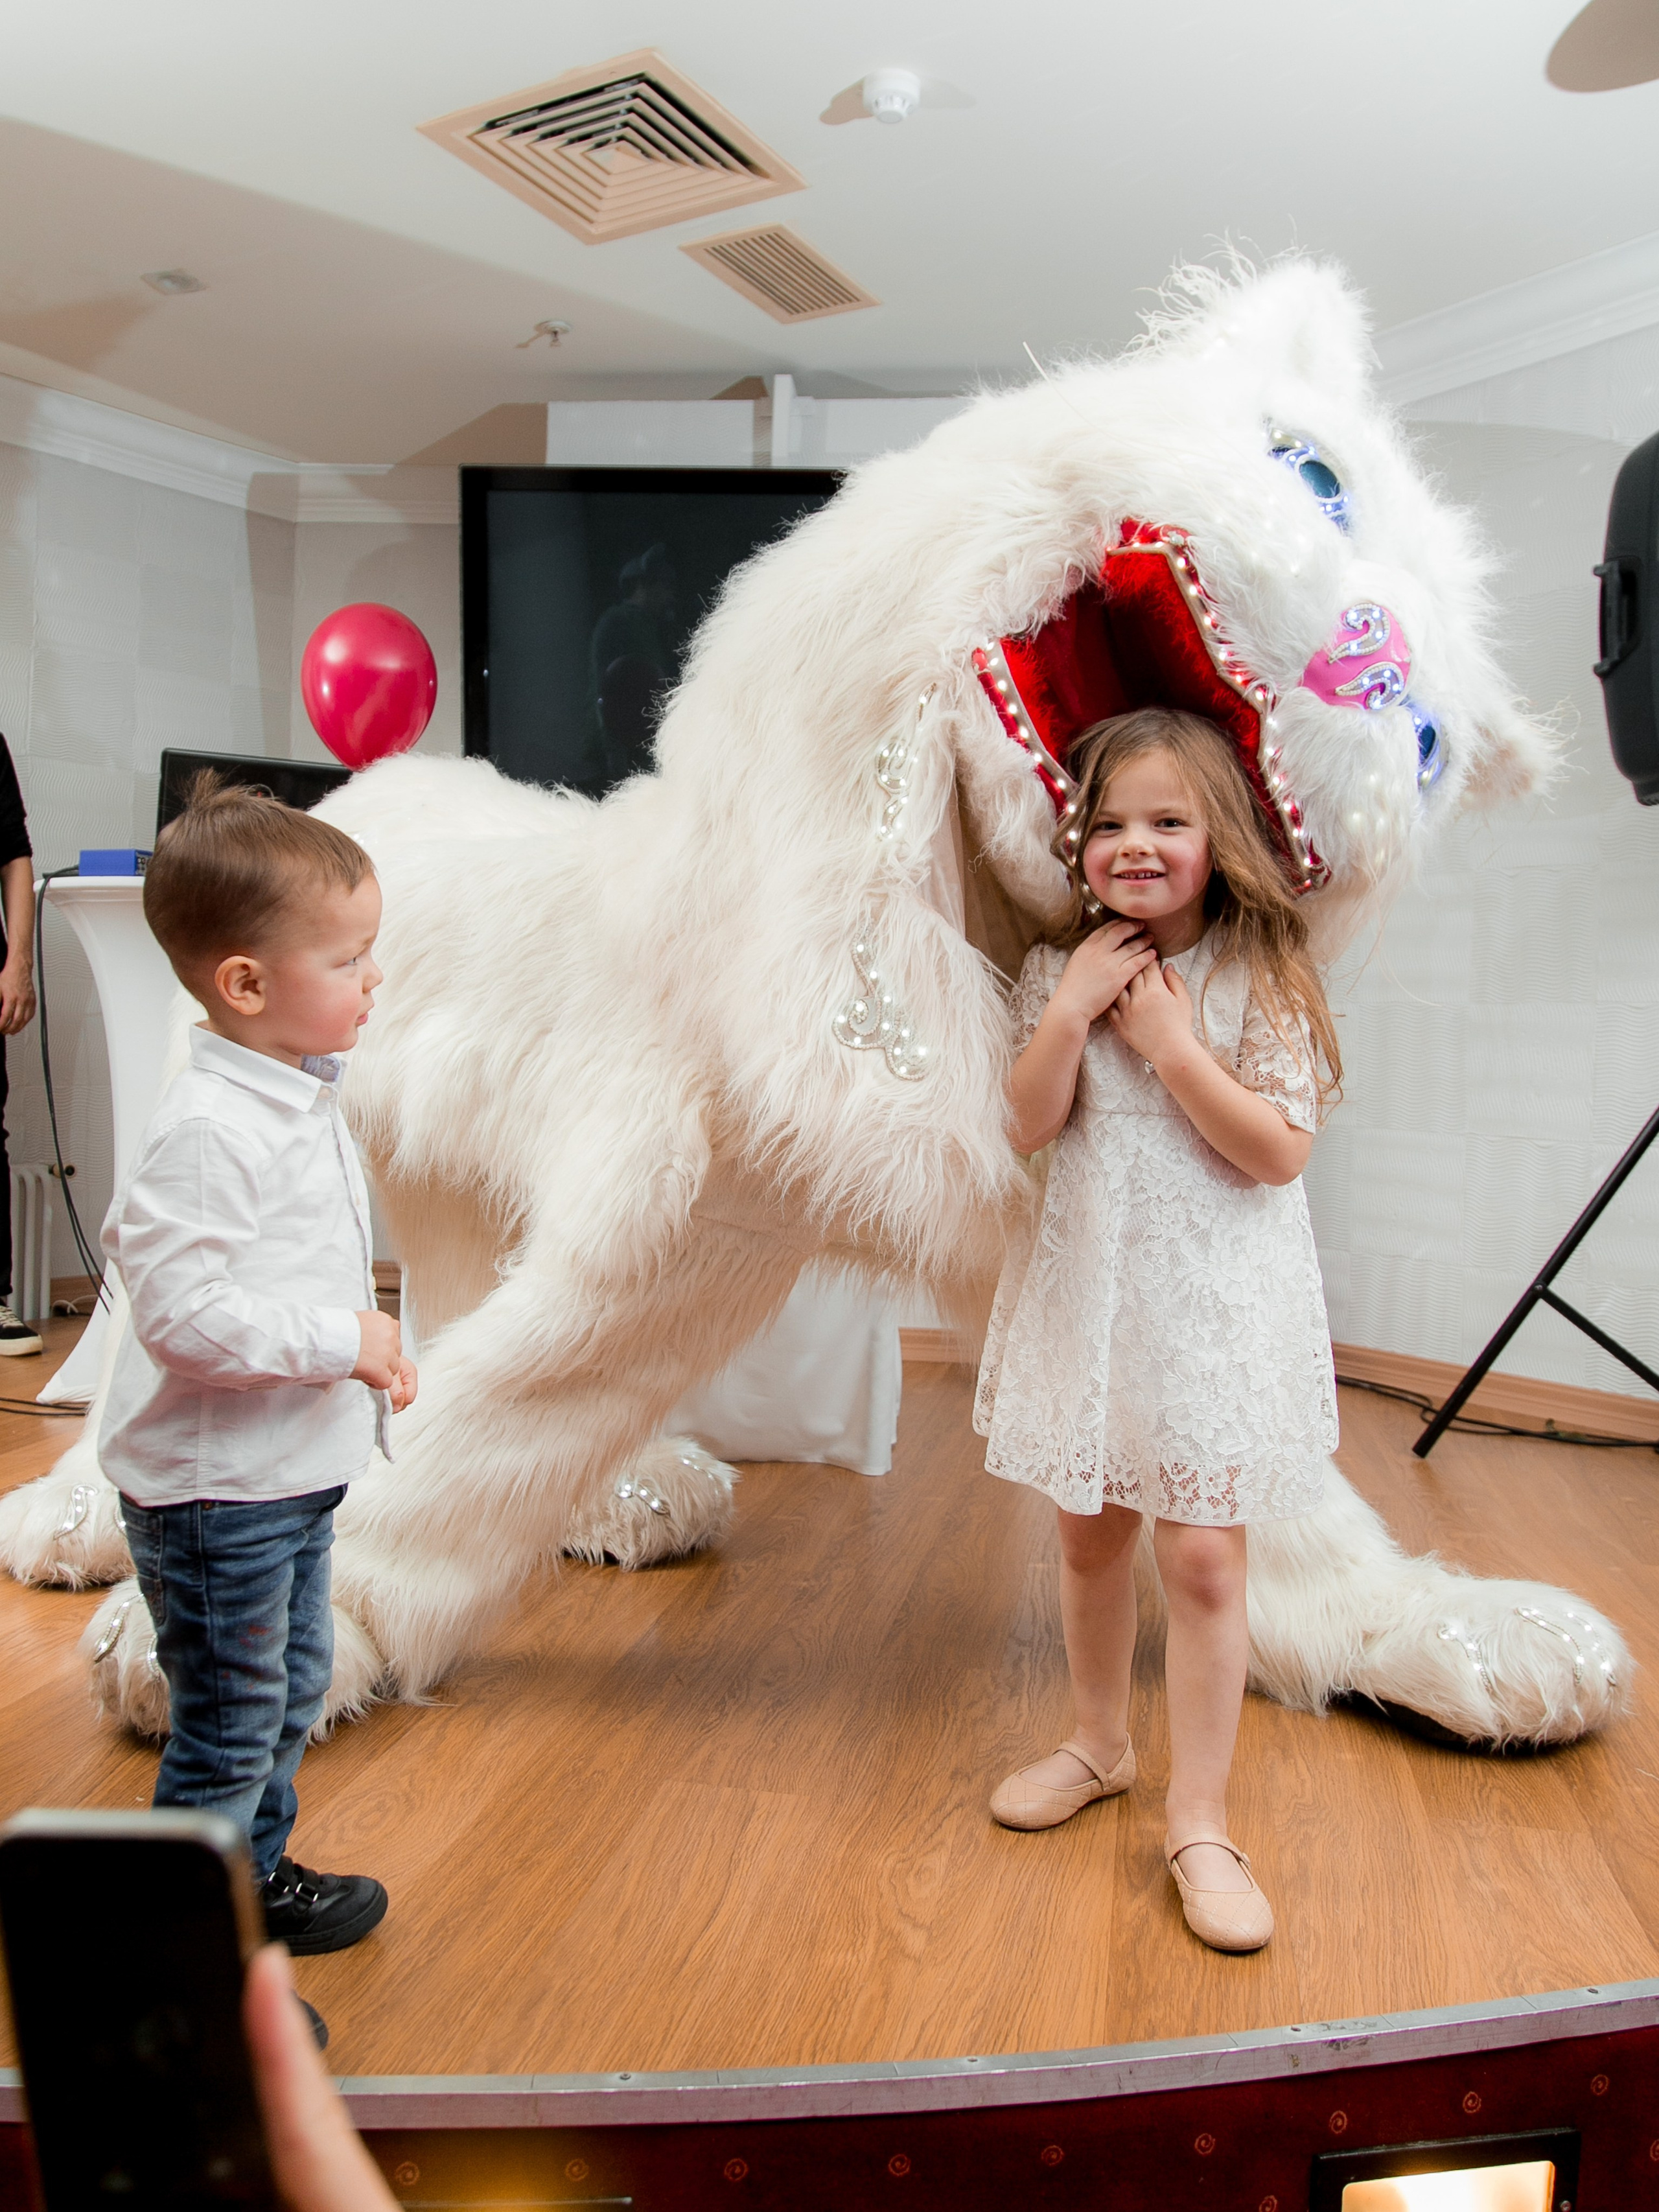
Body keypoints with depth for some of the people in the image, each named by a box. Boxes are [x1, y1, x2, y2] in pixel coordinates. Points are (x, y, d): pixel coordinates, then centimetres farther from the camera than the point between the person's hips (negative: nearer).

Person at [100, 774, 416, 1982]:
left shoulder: (303, 1095, 6)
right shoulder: (209, 1130, -26)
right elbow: (179, 1308, -30)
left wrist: (370, 1343, 11)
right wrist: (341, 1341, -25)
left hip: (294, 1474, 10)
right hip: (216, 1487, -10)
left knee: (294, 1689, 24)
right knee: (228, 1729, 4)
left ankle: (257, 1873, 44)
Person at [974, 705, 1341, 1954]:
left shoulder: (1260, 975, -8)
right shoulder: (1061, 970, 2)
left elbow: (1280, 1152, -14)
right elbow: (1028, 1128, -7)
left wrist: (1172, 1044, -18)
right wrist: (1072, 1011, -18)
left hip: (1216, 1303, -4)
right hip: (1089, 1289, 4)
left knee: (1203, 1558, -2)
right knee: (1092, 1533, 17)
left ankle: (1201, 1820, 13)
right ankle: (1101, 1745, 39)